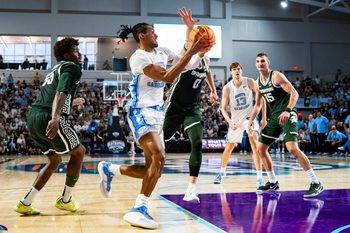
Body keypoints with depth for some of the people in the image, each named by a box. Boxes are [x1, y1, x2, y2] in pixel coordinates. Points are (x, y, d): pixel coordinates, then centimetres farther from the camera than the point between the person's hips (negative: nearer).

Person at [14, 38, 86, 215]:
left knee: (55, 161, 22)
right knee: (78, 152, 11)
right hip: (48, 119, -9)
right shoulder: (72, 68, 0)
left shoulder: (56, 69, 28)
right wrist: (55, 119, -35)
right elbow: (61, 93, -19)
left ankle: (25, 203, 16)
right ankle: (65, 200, 17)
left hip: (33, 117, 9)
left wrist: (72, 103, 55)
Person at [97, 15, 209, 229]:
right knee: (159, 157, -29)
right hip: (141, 111, -9)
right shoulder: (138, 57, -13)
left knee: (153, 168, 8)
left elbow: (189, 64, 16)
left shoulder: (162, 52, 12)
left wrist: (199, 51, -2)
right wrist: (191, 51, -23)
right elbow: (167, 77, -23)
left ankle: (109, 169, 27)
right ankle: (140, 208, -25)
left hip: (157, 112, 9)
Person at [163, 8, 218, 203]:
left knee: (197, 144, -14)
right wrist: (190, 28, -63)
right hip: (175, 105, -4)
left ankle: (191, 190, -13)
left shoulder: (206, 60, 3)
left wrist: (213, 90, 17)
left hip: (193, 107, 4)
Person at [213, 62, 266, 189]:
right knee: (229, 147, 13)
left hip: (250, 116, -1)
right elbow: (223, 108, -8)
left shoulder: (249, 82, -12)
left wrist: (264, 117, -12)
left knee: (255, 144, -20)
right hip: (235, 119, 2)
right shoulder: (227, 88, -11)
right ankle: (222, 171, 37)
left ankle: (259, 177, -18)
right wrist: (230, 122, -23)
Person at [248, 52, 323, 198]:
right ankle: (273, 183, 22)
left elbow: (294, 93, -18)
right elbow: (258, 104, 22)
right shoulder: (258, 82, 11)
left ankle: (315, 183, -18)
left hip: (287, 115, -8)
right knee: (261, 149, 7)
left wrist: (287, 111, -32)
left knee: (292, 148, -25)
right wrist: (251, 119, 8)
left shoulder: (276, 76, -11)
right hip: (274, 117, 8)